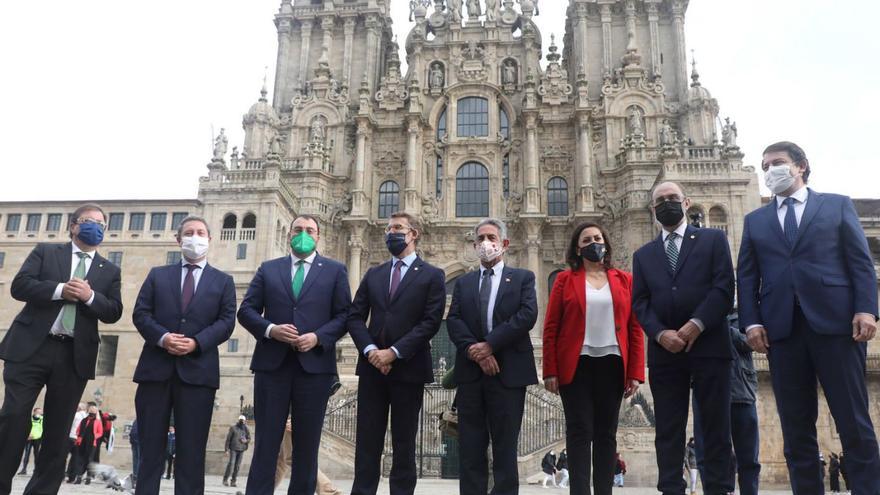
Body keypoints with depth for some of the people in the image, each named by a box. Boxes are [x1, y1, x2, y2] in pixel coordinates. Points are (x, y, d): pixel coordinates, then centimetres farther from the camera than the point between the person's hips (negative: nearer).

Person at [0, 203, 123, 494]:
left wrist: (90, 296, -13)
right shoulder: (45, 252, 11)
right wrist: (59, 289, -16)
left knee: (58, 430, 4)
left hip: (75, 355, 2)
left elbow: (114, 313, 5)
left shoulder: (110, 271, 14)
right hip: (31, 347, -2)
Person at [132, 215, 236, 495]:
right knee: (150, 445, 5)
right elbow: (140, 314, 6)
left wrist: (197, 342, -14)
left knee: (192, 449, 2)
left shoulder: (223, 281, 13)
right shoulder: (158, 275, 16)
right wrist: (162, 337, -13)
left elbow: (227, 321, 2)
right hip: (156, 367, 1)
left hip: (198, 369, -1)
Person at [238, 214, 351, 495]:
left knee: (307, 443, 6)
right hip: (272, 363, 1)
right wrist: (270, 329, -11)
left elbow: (344, 315, 4)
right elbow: (246, 310, 8)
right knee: (266, 441, 3)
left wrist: (318, 337, -12)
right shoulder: (268, 269, 14)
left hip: (314, 364, 0)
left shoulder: (335, 271, 10)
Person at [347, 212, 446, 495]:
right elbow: (355, 317, 8)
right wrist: (370, 350, -9)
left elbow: (431, 322, -8)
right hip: (371, 367, 3)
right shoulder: (373, 275, 15)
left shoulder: (432, 276, 2)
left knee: (404, 442, 5)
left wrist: (394, 352, -15)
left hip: (408, 368, -3)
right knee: (367, 440, 5)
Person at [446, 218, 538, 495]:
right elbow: (453, 321, 3)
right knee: (470, 448, 6)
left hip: (509, 371, -2)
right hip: (470, 372, 3)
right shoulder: (464, 282, 16)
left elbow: (528, 315, -8)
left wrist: (490, 344, -14)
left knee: (505, 447, 3)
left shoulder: (523, 278, 7)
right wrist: (474, 350, -13)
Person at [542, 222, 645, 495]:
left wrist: (635, 373, -1)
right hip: (576, 365, -2)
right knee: (580, 432, -2)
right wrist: (550, 371, -5)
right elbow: (551, 328, 1)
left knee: (606, 433, 8)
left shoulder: (624, 280, 9)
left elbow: (635, 328, 6)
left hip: (612, 365, 2)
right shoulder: (565, 279, 4)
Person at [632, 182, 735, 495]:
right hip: (664, 351, 2)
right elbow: (640, 302, 7)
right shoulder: (643, 255, 18)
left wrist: (697, 324, -13)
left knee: (716, 426, 2)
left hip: (708, 345, -2)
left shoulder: (713, 239, 10)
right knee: (668, 430, 4)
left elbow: (724, 288, -2)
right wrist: (661, 333, -10)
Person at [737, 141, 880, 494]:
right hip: (781, 328, 2)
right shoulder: (755, 220, 18)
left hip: (836, 321, -2)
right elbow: (747, 276, 11)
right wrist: (751, 322, -3)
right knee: (796, 428, 5)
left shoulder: (837, 205, 13)